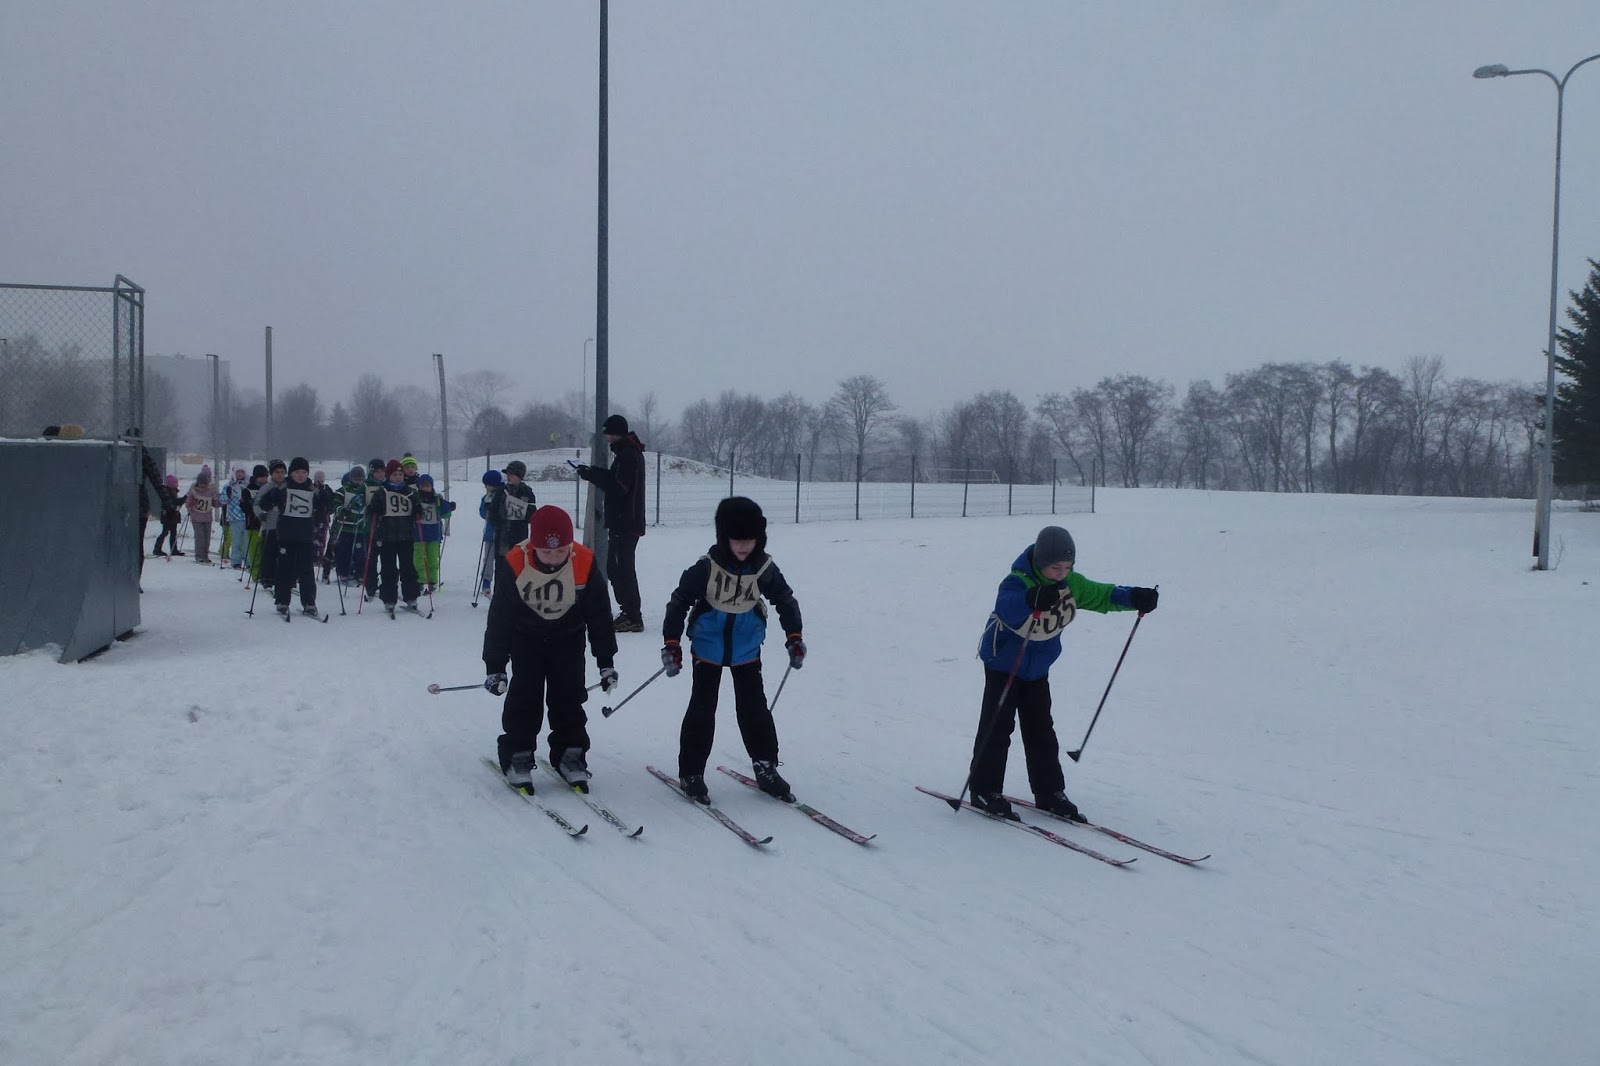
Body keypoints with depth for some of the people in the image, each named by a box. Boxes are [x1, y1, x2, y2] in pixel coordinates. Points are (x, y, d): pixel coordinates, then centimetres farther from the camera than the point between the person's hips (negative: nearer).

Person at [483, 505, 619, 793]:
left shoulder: (584, 564, -24)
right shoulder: (513, 565, -27)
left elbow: (599, 614, -11)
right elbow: (499, 618, -17)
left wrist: (606, 661, -8)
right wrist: (495, 666, -15)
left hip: (568, 637, 1)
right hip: (526, 637, -1)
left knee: (569, 696, 1)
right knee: (525, 695, -6)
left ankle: (570, 754, 14)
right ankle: (517, 756, 8)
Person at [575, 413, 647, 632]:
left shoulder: (628, 455, -17)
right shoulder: (628, 453, 16)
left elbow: (618, 487, -24)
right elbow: (615, 481, 18)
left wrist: (592, 475, -17)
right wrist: (593, 474, 6)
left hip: (625, 523, -11)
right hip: (624, 521, 11)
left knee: (622, 568, -8)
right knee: (615, 567, 17)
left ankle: (633, 617, -6)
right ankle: (629, 612, 24)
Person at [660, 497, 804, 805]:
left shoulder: (764, 568, -11)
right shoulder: (707, 566, -20)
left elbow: (785, 599, 5)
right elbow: (680, 600, -12)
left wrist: (794, 637, 2)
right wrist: (671, 643, -13)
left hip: (746, 648, 2)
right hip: (708, 646, -2)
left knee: (754, 707, 5)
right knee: (702, 708, 1)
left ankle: (766, 768, 15)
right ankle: (691, 772, 10)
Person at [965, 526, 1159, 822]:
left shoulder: (1071, 584, -7)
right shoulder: (1018, 582, -29)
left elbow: (1101, 595, 3)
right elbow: (1005, 607, -51)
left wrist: (1135, 598, -15)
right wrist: (1032, 600, -72)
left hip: (1038, 669, 6)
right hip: (1003, 664, -6)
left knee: (1041, 730, 10)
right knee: (997, 727, -6)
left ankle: (1049, 792, 18)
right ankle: (985, 791, 3)